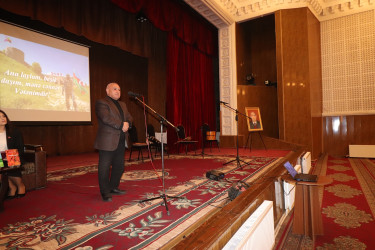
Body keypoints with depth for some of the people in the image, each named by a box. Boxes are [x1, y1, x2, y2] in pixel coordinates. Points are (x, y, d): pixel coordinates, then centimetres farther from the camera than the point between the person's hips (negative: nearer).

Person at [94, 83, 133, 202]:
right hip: (107, 142, -8)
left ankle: (113, 188, 29)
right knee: (105, 167, 0)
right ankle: (105, 193, 12)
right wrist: (121, 125, -17)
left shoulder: (122, 104, 22)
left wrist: (127, 123, -7)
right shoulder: (101, 103, -5)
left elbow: (129, 117, 15)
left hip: (121, 141, 8)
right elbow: (106, 118, -19)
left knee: (119, 166, 13)